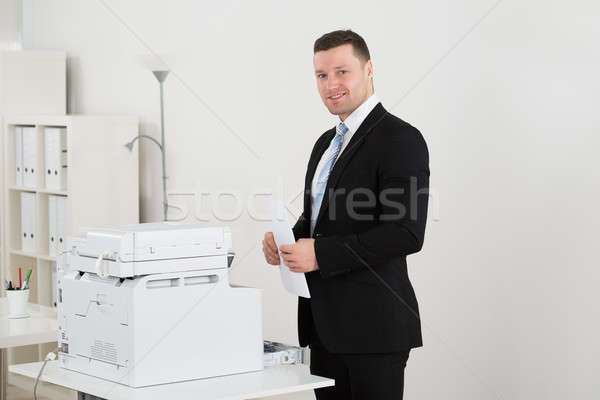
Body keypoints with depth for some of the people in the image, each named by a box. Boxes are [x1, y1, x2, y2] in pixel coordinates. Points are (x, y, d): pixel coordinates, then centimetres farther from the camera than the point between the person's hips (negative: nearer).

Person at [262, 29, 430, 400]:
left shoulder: (400, 139, -12)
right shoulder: (327, 143, 16)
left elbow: (407, 234, -20)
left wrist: (320, 254, -22)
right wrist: (287, 239, 3)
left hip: (372, 327, -8)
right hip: (326, 325, 8)